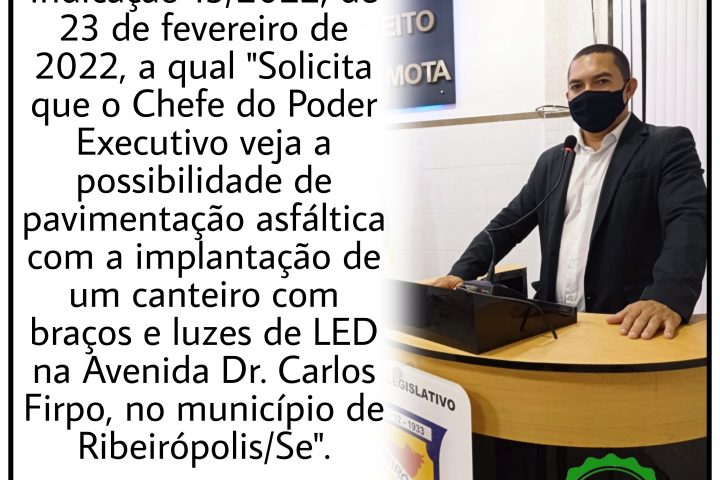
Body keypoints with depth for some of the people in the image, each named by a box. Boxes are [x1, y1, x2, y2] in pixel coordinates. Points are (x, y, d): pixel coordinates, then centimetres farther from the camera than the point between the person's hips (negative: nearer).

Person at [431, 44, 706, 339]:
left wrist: (668, 298, -32)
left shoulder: (668, 146, 1)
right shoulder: (552, 161, 17)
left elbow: (688, 221, -14)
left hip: (629, 328, -3)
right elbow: (509, 222, 16)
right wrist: (461, 272, 0)